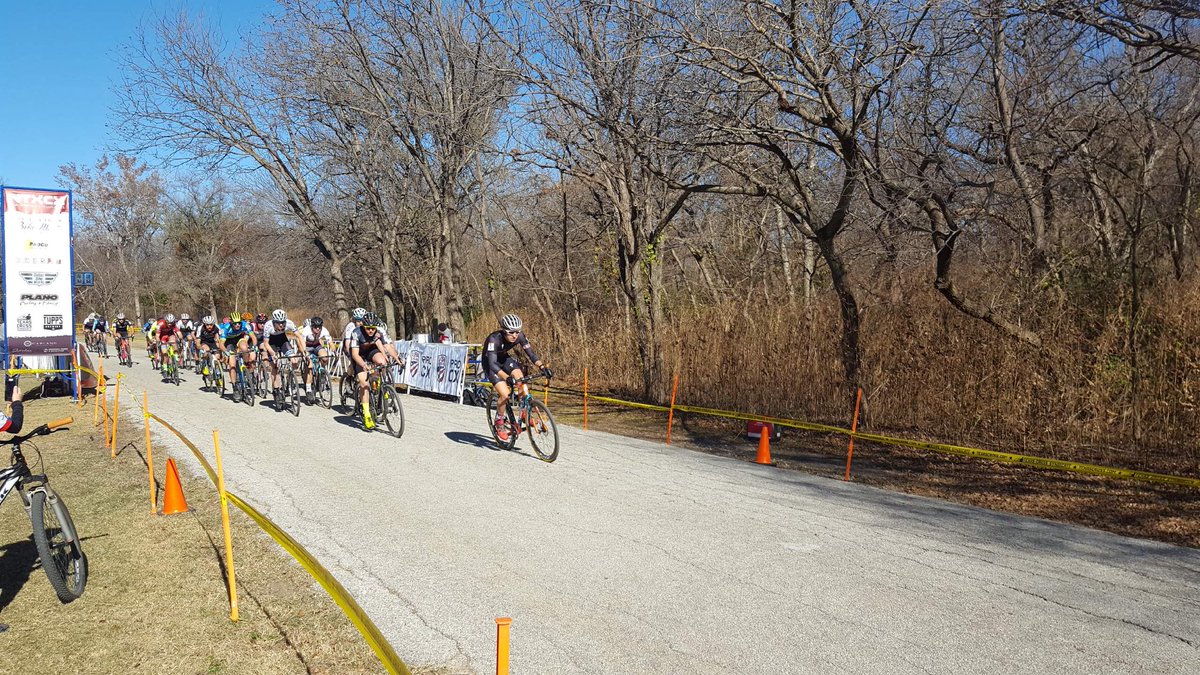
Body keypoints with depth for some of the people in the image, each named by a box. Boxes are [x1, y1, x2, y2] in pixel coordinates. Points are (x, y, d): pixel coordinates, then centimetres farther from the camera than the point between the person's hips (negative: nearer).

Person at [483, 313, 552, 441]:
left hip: (504, 358, 5)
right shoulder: (494, 339, -36)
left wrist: (542, 367, -37)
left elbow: (531, 354, -20)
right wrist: (507, 378, -56)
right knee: (505, 394, -21)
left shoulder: (520, 336, -22)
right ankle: (499, 421, 4)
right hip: (490, 363, -5)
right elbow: (492, 364, -43)